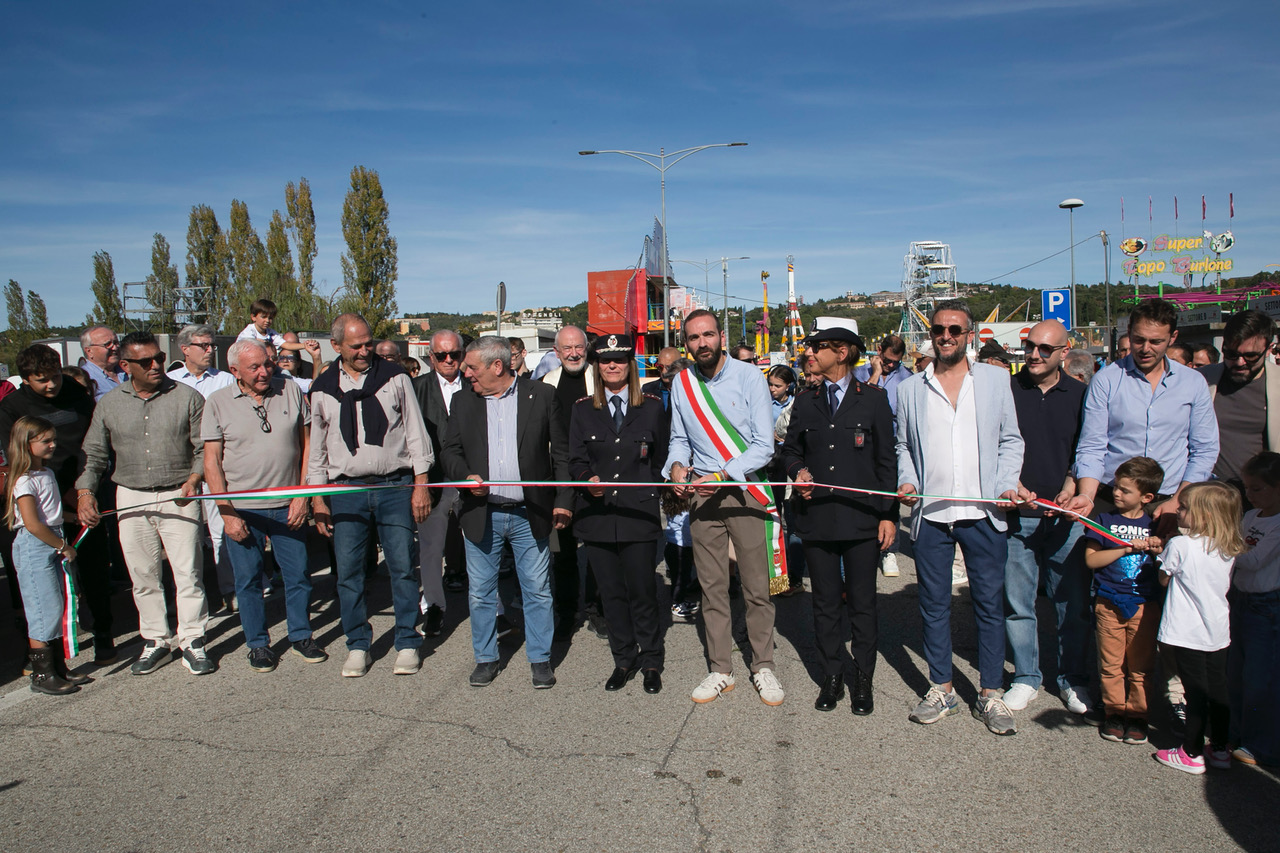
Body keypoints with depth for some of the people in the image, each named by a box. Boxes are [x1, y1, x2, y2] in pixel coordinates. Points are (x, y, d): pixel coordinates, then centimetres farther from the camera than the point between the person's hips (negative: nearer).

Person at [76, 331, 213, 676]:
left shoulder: (186, 397, -1)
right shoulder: (109, 404, 6)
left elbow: (203, 448, 0)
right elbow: (93, 455, 11)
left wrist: (194, 479, -15)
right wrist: (85, 492, -1)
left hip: (178, 496, -2)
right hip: (131, 498, 3)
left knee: (188, 572, -3)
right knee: (143, 575, 8)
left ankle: (192, 642, 9)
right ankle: (156, 641, 21)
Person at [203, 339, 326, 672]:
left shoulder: (291, 391, 1)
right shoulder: (217, 403, -2)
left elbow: (306, 444, 4)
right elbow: (211, 461, -2)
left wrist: (302, 495, -2)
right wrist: (227, 513, -7)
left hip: (288, 507, 1)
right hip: (242, 510, -1)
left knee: (298, 575, 8)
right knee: (248, 581, 9)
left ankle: (301, 637, 27)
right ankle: (258, 644, 25)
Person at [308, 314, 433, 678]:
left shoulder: (394, 377, 2)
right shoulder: (324, 388, 7)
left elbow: (415, 433, 4)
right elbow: (316, 447, 13)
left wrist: (420, 485, -1)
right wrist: (318, 499, 9)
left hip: (395, 487, -1)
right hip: (345, 491, 2)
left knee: (403, 568, 1)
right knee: (348, 572, 4)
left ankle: (407, 643, 14)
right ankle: (358, 645, 19)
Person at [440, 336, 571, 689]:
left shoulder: (542, 395, -1)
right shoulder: (463, 400, 8)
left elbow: (561, 452, 1)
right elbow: (449, 450, 9)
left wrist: (563, 500, -5)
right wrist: (465, 474, -12)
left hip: (530, 514, -2)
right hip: (480, 513, 3)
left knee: (538, 591, 5)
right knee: (481, 593, 10)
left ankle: (540, 659, 20)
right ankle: (486, 658, 27)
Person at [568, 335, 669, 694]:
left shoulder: (651, 407, 5)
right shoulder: (583, 410, 7)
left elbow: (660, 460, 10)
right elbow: (576, 460, 4)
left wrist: (651, 495, 4)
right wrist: (588, 479, -15)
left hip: (638, 513, -2)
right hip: (596, 513, 2)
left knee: (642, 592, 1)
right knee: (611, 593, 9)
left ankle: (651, 662, 20)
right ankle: (624, 659, 25)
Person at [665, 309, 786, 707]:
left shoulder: (749, 376, -7)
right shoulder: (681, 383, 5)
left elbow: (764, 446, -9)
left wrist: (722, 476, -18)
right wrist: (677, 465, -6)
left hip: (746, 490, -3)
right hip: (701, 494, 3)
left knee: (757, 588, 3)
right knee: (712, 587, 8)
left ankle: (762, 668, 18)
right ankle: (719, 671, 20)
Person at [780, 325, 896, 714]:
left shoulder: (873, 399, 3)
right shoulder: (804, 402, 12)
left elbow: (886, 460, 2)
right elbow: (790, 449, 20)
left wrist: (888, 514, -3)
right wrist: (798, 471, -3)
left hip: (861, 517, -3)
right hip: (817, 517, 3)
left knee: (862, 603, 5)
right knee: (825, 603, 9)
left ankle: (863, 680, 19)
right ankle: (832, 677, 22)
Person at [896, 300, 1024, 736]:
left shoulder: (995, 379, 7)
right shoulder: (910, 389, 9)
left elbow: (1011, 440, 9)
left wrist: (1007, 484, -5)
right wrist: (907, 480, -3)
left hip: (983, 512, -1)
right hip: (929, 514, 1)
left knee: (989, 603, 4)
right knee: (934, 604, 9)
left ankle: (990, 694, 18)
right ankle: (941, 689, 22)